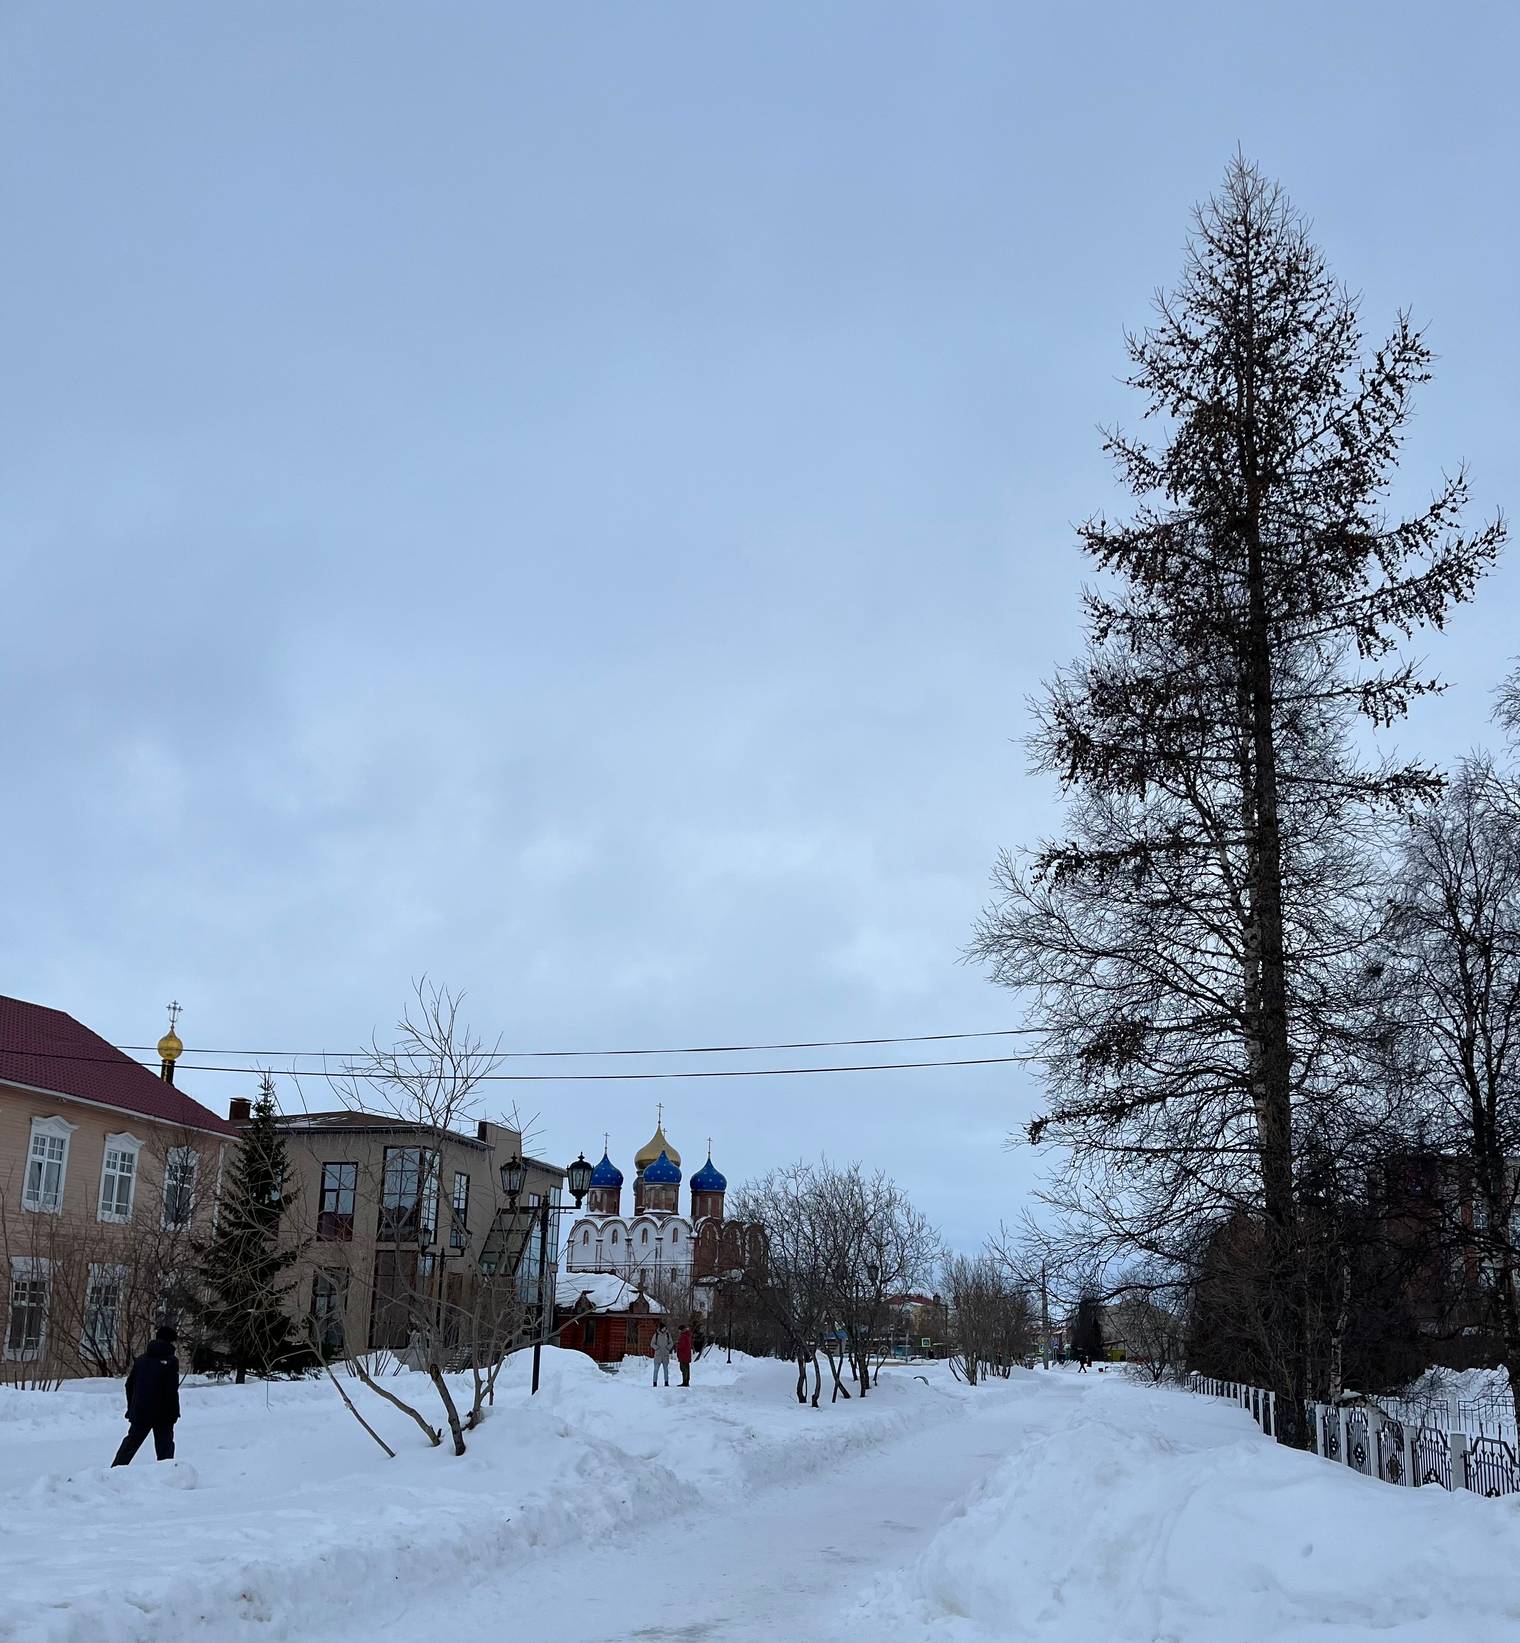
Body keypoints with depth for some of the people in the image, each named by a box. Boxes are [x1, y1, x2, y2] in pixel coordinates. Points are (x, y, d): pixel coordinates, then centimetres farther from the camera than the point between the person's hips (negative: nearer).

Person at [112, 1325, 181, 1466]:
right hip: (162, 1414, -5)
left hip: (139, 1412, 5)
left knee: (130, 1443, 15)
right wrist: (174, 1413, -6)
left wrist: (131, 1408, 19)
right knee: (164, 1445, 2)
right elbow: (172, 1391, -13)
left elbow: (129, 1385, 11)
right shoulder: (171, 1361, -9)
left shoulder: (142, 1359, 9)